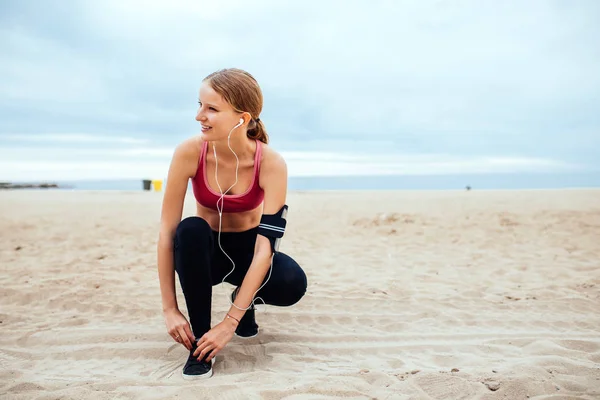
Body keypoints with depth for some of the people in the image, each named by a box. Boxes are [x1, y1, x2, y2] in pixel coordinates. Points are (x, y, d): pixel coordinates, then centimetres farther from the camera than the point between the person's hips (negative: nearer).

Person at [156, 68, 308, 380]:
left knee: (292, 284, -29)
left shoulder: (271, 163, -26)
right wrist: (170, 309, -23)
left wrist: (230, 322, -32)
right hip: (205, 250, 0)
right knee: (191, 229, -34)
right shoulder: (189, 153, -24)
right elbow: (167, 230, -21)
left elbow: (265, 246, -29)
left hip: (246, 248, 0)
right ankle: (200, 337, -16)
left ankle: (244, 301, 8)